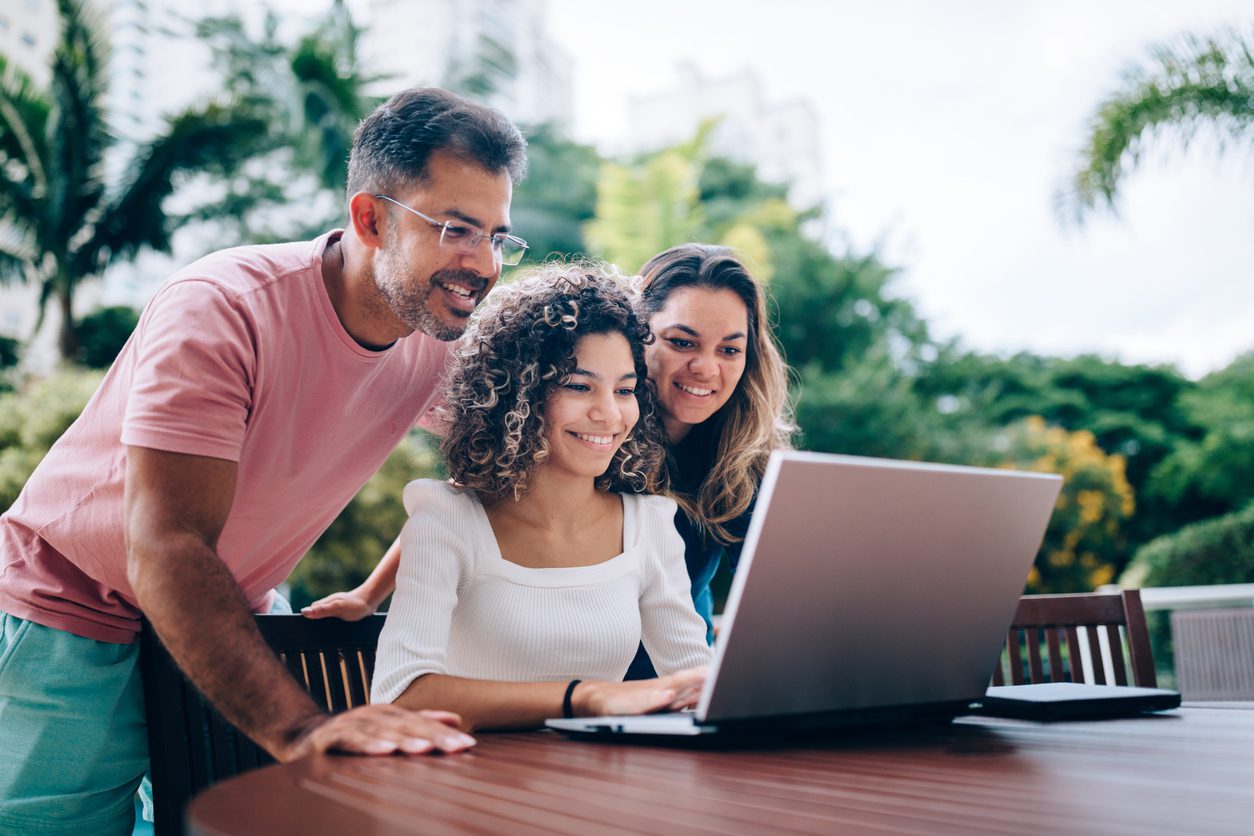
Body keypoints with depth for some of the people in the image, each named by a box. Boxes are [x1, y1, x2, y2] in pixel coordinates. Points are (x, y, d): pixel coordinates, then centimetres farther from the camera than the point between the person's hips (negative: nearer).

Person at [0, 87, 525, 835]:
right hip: (78, 619, -4)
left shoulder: (440, 342, -10)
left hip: (235, 617, 5)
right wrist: (298, 727, -46)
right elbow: (166, 553, -35)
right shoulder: (220, 311, -29)